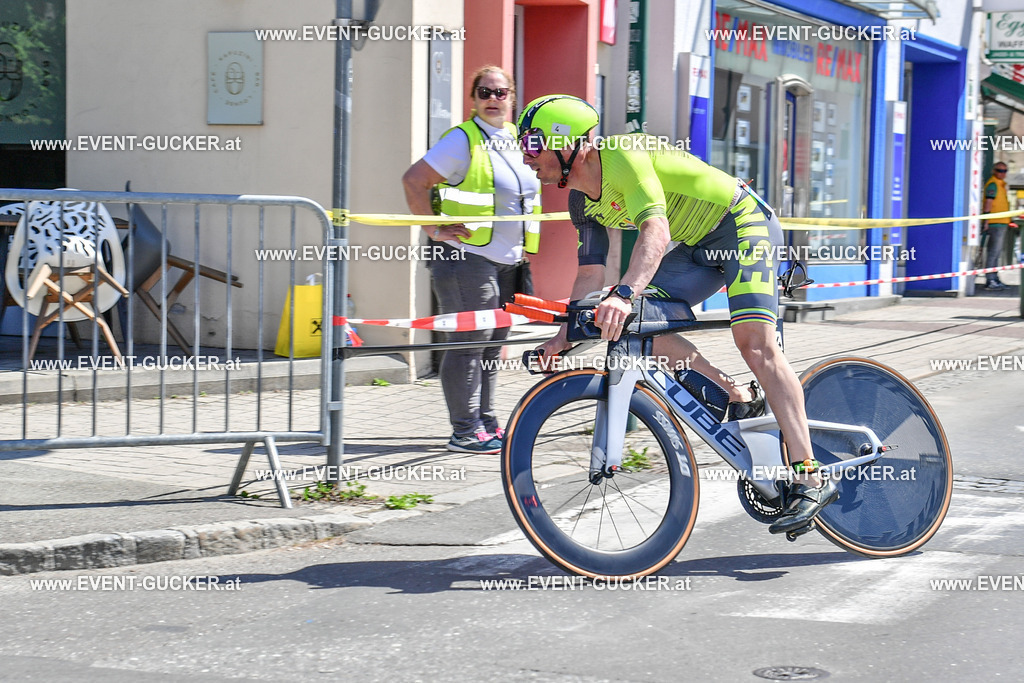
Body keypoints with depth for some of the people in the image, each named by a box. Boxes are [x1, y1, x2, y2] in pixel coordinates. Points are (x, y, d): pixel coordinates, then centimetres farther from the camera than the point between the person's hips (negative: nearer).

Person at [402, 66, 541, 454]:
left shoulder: (520, 141, 14)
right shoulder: (463, 140, -9)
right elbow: (414, 181, -14)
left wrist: (521, 252, 21)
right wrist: (435, 230, -16)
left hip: (508, 263, 8)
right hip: (468, 259, -8)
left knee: (492, 346, 12)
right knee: (469, 344, -8)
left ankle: (487, 424, 20)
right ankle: (466, 432, -5)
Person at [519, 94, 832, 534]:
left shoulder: (622, 156, -24)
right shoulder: (583, 201, 4)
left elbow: (657, 233, -38)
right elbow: (590, 272, 8)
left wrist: (625, 293, -51)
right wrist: (564, 336, 0)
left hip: (743, 224, -9)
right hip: (696, 246, 9)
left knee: (754, 342, -22)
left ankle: (810, 481, -25)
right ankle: (739, 399, 0)